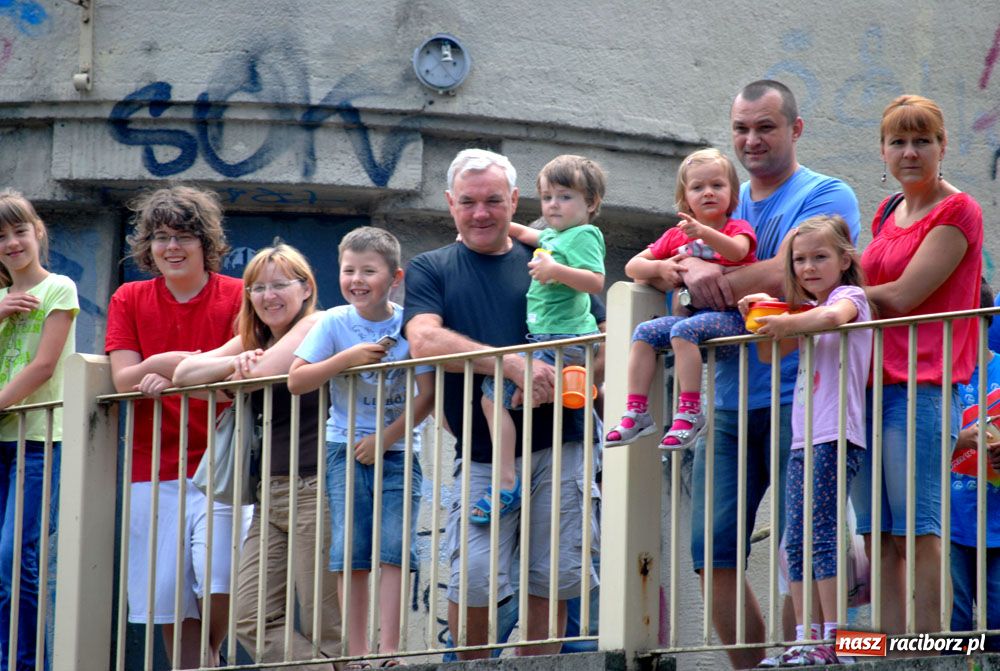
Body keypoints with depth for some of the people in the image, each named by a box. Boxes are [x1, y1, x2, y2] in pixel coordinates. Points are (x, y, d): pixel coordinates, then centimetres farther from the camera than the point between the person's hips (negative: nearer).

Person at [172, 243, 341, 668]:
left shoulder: (315, 326, -3)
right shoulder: (254, 340, 20)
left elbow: (267, 370, -17)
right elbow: (183, 373, 12)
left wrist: (246, 369, 6)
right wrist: (237, 361, -6)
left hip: (315, 489, -8)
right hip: (272, 491, 8)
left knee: (324, 627, -10)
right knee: (252, 617, -3)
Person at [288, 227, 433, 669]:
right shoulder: (334, 323, -2)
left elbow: (427, 395, -7)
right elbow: (296, 381, -7)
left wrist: (384, 439, -13)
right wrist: (347, 358, -18)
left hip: (397, 450, -1)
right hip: (346, 449, 1)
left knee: (394, 548, -8)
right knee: (350, 551, -2)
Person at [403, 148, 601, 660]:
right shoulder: (430, 270, 12)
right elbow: (424, 340, -8)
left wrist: (562, 381, -9)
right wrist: (512, 364, -21)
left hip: (557, 446, 1)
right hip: (481, 454, -1)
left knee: (552, 577, -1)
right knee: (476, 574, -14)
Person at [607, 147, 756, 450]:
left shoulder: (737, 228, 4)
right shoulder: (676, 236, 20)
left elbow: (738, 251, -22)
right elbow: (633, 266, 21)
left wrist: (704, 232, -38)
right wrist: (661, 268, -1)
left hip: (728, 315, -6)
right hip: (690, 313, 6)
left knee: (683, 330, -32)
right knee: (644, 331, -14)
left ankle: (689, 413, -36)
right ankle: (636, 412, -16)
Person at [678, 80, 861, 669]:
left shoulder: (826, 196, -1)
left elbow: (783, 277, -15)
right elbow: (646, 266, 13)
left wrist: (709, 279, -3)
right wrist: (692, 268, -9)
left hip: (796, 397, -6)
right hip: (730, 404, 6)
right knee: (712, 550, 1)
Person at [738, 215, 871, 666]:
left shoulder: (850, 296, -2)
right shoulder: (807, 312, 22)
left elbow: (833, 316, -27)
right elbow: (769, 353, 25)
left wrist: (787, 323, -19)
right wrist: (761, 316, 9)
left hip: (835, 437, -9)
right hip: (804, 440, 9)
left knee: (820, 535, -14)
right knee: (795, 543, 4)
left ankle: (832, 639, -16)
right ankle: (803, 640, 3)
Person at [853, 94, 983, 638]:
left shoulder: (957, 212, -5)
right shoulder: (887, 215, 19)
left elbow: (902, 297, -12)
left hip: (921, 385, -8)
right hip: (869, 383, 8)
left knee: (918, 530, -10)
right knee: (879, 536, 3)